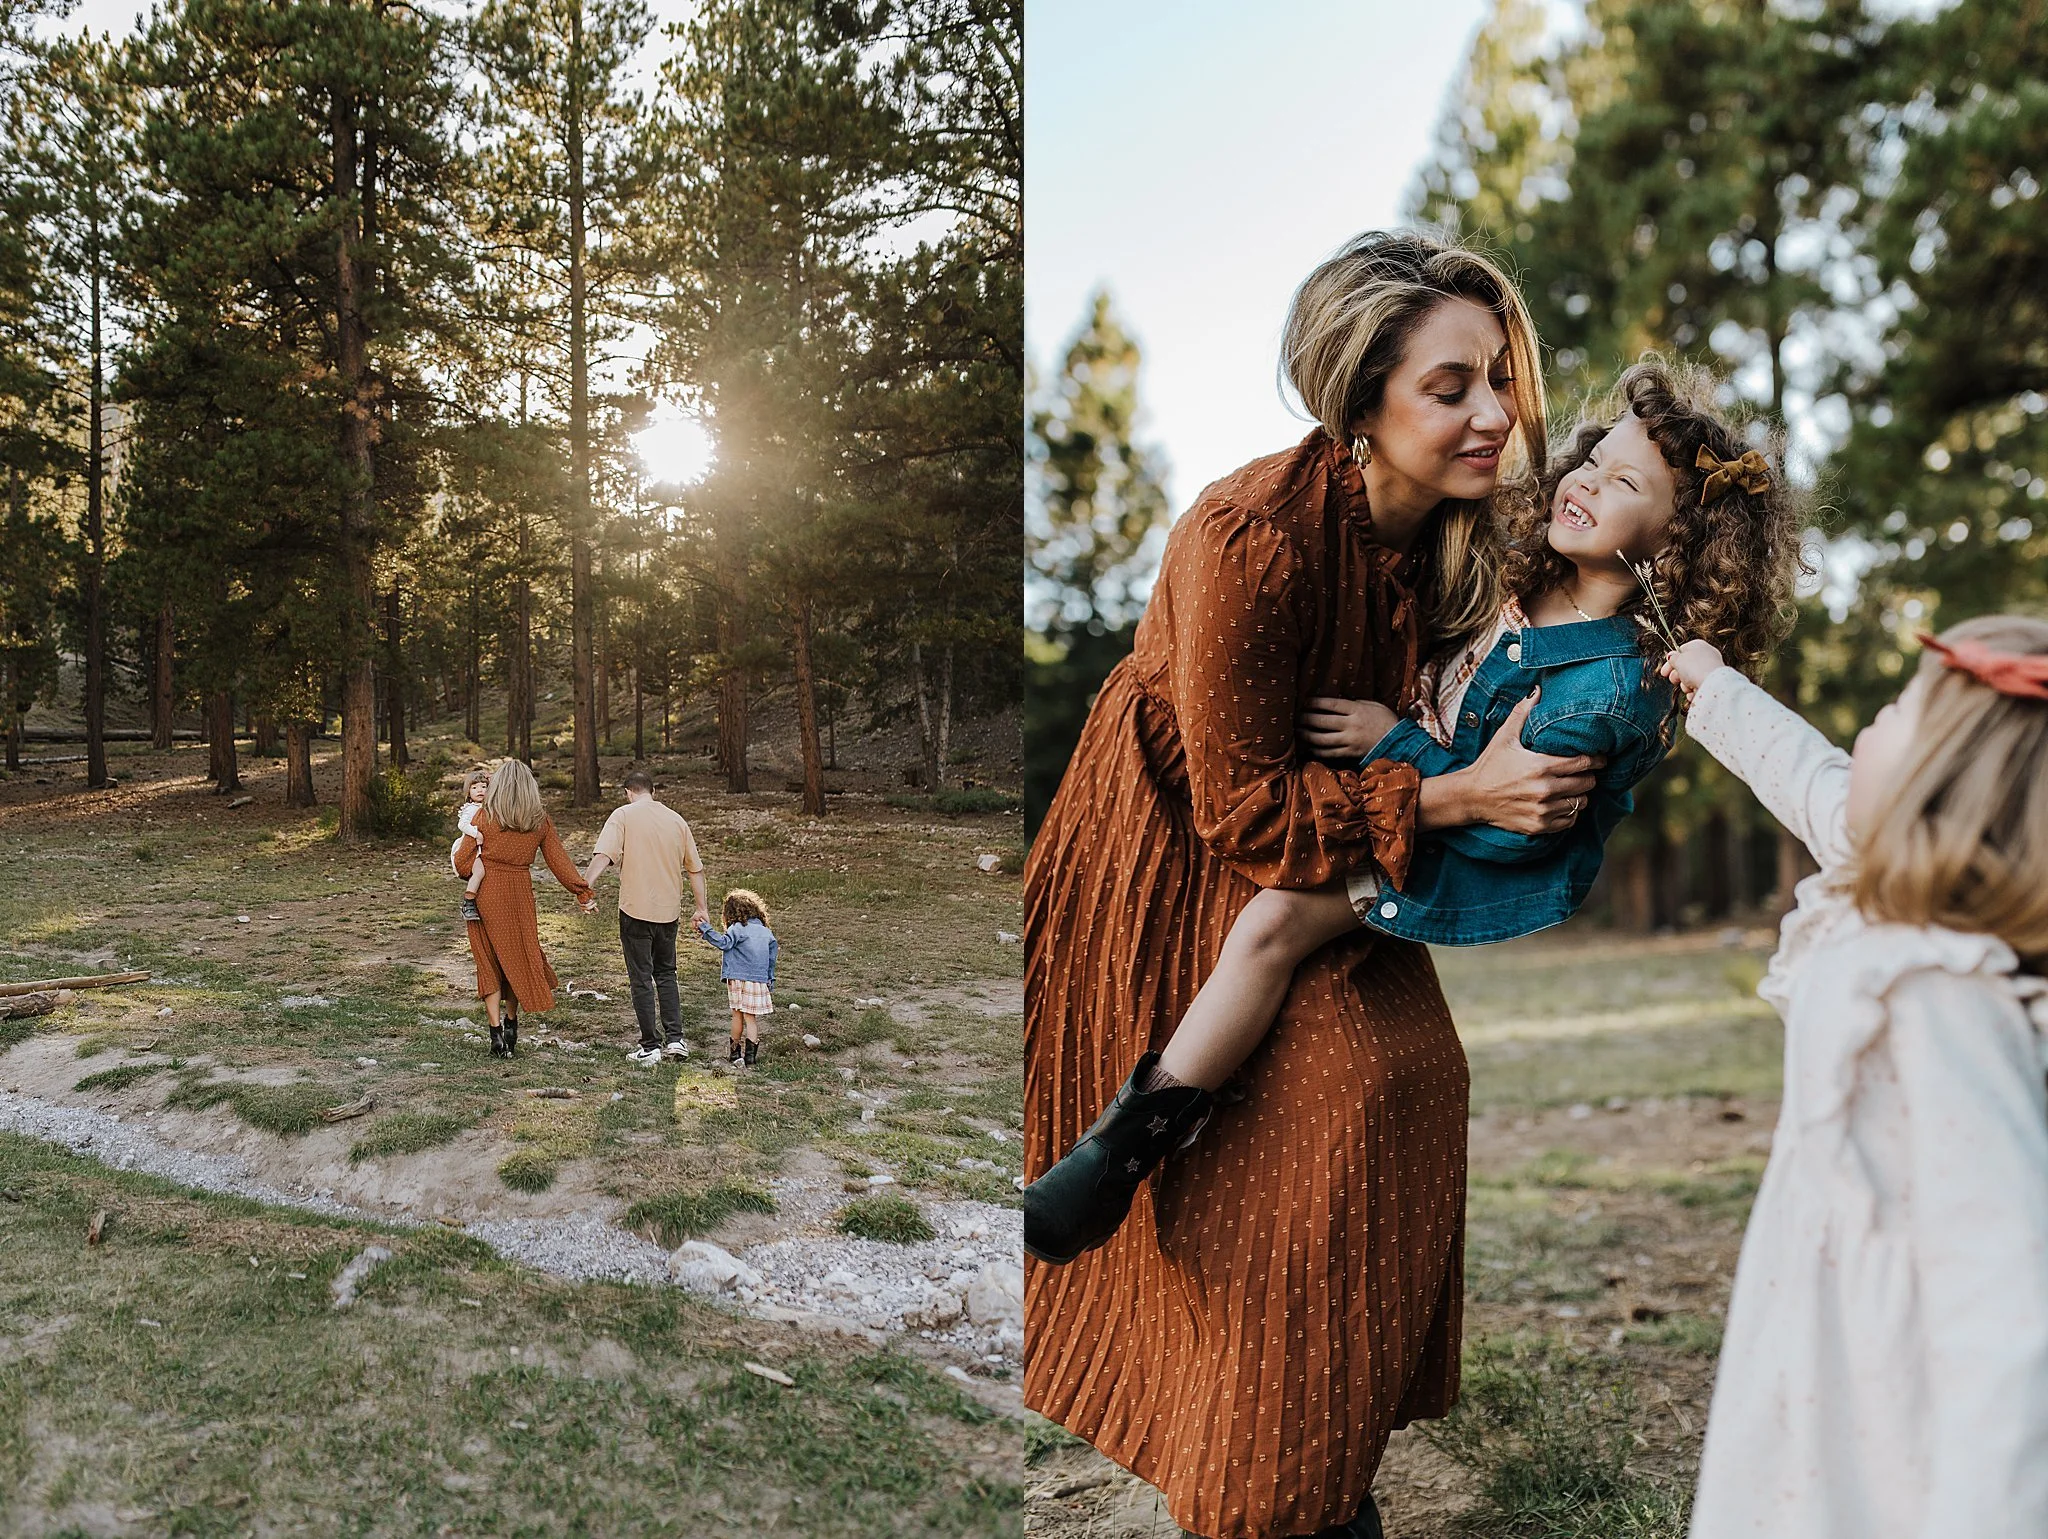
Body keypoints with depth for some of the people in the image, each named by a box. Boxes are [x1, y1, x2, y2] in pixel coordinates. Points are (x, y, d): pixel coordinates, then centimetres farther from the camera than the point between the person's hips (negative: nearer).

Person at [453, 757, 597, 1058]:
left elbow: (462, 864, -8)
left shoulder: (485, 816, -8)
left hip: (486, 897, -2)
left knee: (490, 963, 7)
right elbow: (559, 860, 3)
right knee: (518, 958, 18)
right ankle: (511, 1024, 26)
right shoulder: (540, 820, 0)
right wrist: (583, 893, 8)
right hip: (520, 897, 2)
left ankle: (496, 1032, 3)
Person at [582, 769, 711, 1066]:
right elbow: (695, 868, 14)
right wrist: (701, 908, 21)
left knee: (642, 979, 4)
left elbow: (603, 855, -19)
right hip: (668, 911, 4)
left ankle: (651, 1047, 7)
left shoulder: (623, 815, -4)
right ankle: (675, 1039, 11)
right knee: (666, 974, 19)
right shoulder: (676, 819, 10)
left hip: (636, 910, -4)